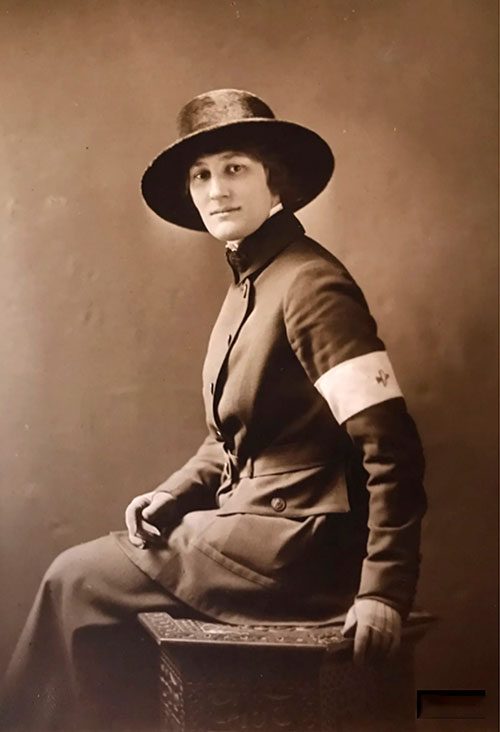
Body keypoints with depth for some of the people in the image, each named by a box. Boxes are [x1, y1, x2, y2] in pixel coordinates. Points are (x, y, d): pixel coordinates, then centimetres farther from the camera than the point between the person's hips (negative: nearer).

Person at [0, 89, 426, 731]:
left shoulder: (308, 283, -16)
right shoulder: (247, 284, 12)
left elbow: (390, 447, -21)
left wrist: (385, 590, -22)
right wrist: (172, 496, 1)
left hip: (298, 549, -8)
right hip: (257, 531, 8)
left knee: (77, 580, -3)